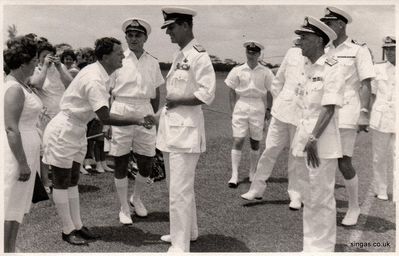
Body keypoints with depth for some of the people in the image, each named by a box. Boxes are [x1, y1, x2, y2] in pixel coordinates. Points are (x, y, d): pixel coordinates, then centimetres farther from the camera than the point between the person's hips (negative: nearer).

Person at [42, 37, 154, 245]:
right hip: (62, 132, -10)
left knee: (73, 180, 16)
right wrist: (136, 120, -30)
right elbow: (105, 118, -33)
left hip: (77, 131, 10)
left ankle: (77, 225, 26)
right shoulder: (94, 80, -28)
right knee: (62, 183, 4)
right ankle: (67, 230, 15)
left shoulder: (100, 74, 2)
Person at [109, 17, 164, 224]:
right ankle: (124, 208, 22)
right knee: (120, 163, 5)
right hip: (121, 113, -3)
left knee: (147, 165, 7)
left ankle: (136, 198, 36)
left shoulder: (153, 63, 8)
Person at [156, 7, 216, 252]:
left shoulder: (199, 55, -14)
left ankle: (180, 246, 3)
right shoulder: (178, 56, 13)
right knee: (178, 186, 20)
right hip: (171, 125, 10)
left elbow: (207, 94, -21)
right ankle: (188, 231, 36)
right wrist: (164, 110, 13)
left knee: (180, 191, -6)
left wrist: (176, 101, -15)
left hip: (186, 128, -10)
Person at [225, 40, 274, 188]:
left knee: (255, 142, 9)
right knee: (238, 141, -8)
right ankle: (234, 175, -7)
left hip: (258, 107, 1)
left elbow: (270, 92, 8)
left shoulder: (265, 72, 3)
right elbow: (232, 93, 5)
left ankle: (252, 173, 24)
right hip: (241, 106, -1)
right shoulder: (237, 71, 2)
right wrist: (233, 110, -1)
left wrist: (268, 109, 3)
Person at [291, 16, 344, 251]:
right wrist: (303, 140, 11)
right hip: (303, 141, 8)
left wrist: (313, 140, -21)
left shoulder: (332, 69, -10)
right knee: (309, 199, 15)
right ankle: (311, 245, 27)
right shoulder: (307, 68, 12)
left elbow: (329, 108, -16)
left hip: (322, 144, -7)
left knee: (321, 199, -1)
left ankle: (322, 248, 11)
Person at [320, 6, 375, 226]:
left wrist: (364, 115, -12)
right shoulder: (324, 51, 11)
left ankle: (353, 207, 14)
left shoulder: (358, 50, -3)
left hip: (346, 114, -5)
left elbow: (365, 85, -6)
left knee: (344, 163, -5)